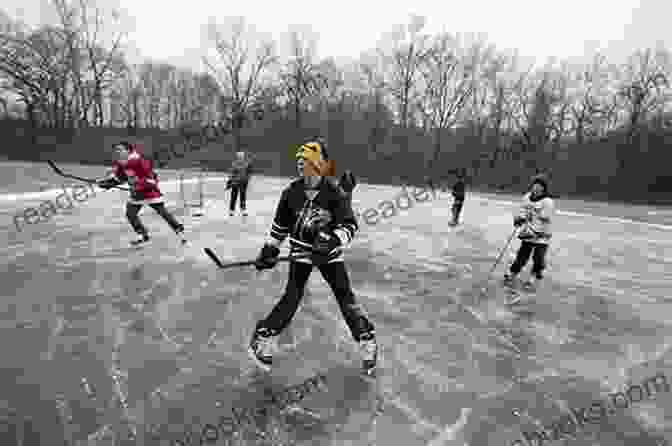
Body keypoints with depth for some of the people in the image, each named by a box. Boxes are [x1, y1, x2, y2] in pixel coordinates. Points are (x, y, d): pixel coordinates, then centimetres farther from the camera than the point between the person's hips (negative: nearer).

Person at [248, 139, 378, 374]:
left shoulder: (334, 194, -14)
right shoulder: (291, 192, -5)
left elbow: (350, 224, -17)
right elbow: (280, 224, 7)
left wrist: (333, 239, -35)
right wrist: (270, 249, 8)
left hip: (329, 252, -1)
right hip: (301, 251, 1)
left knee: (345, 296, 0)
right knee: (292, 297, -5)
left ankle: (367, 341, 19)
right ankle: (263, 338, 12)